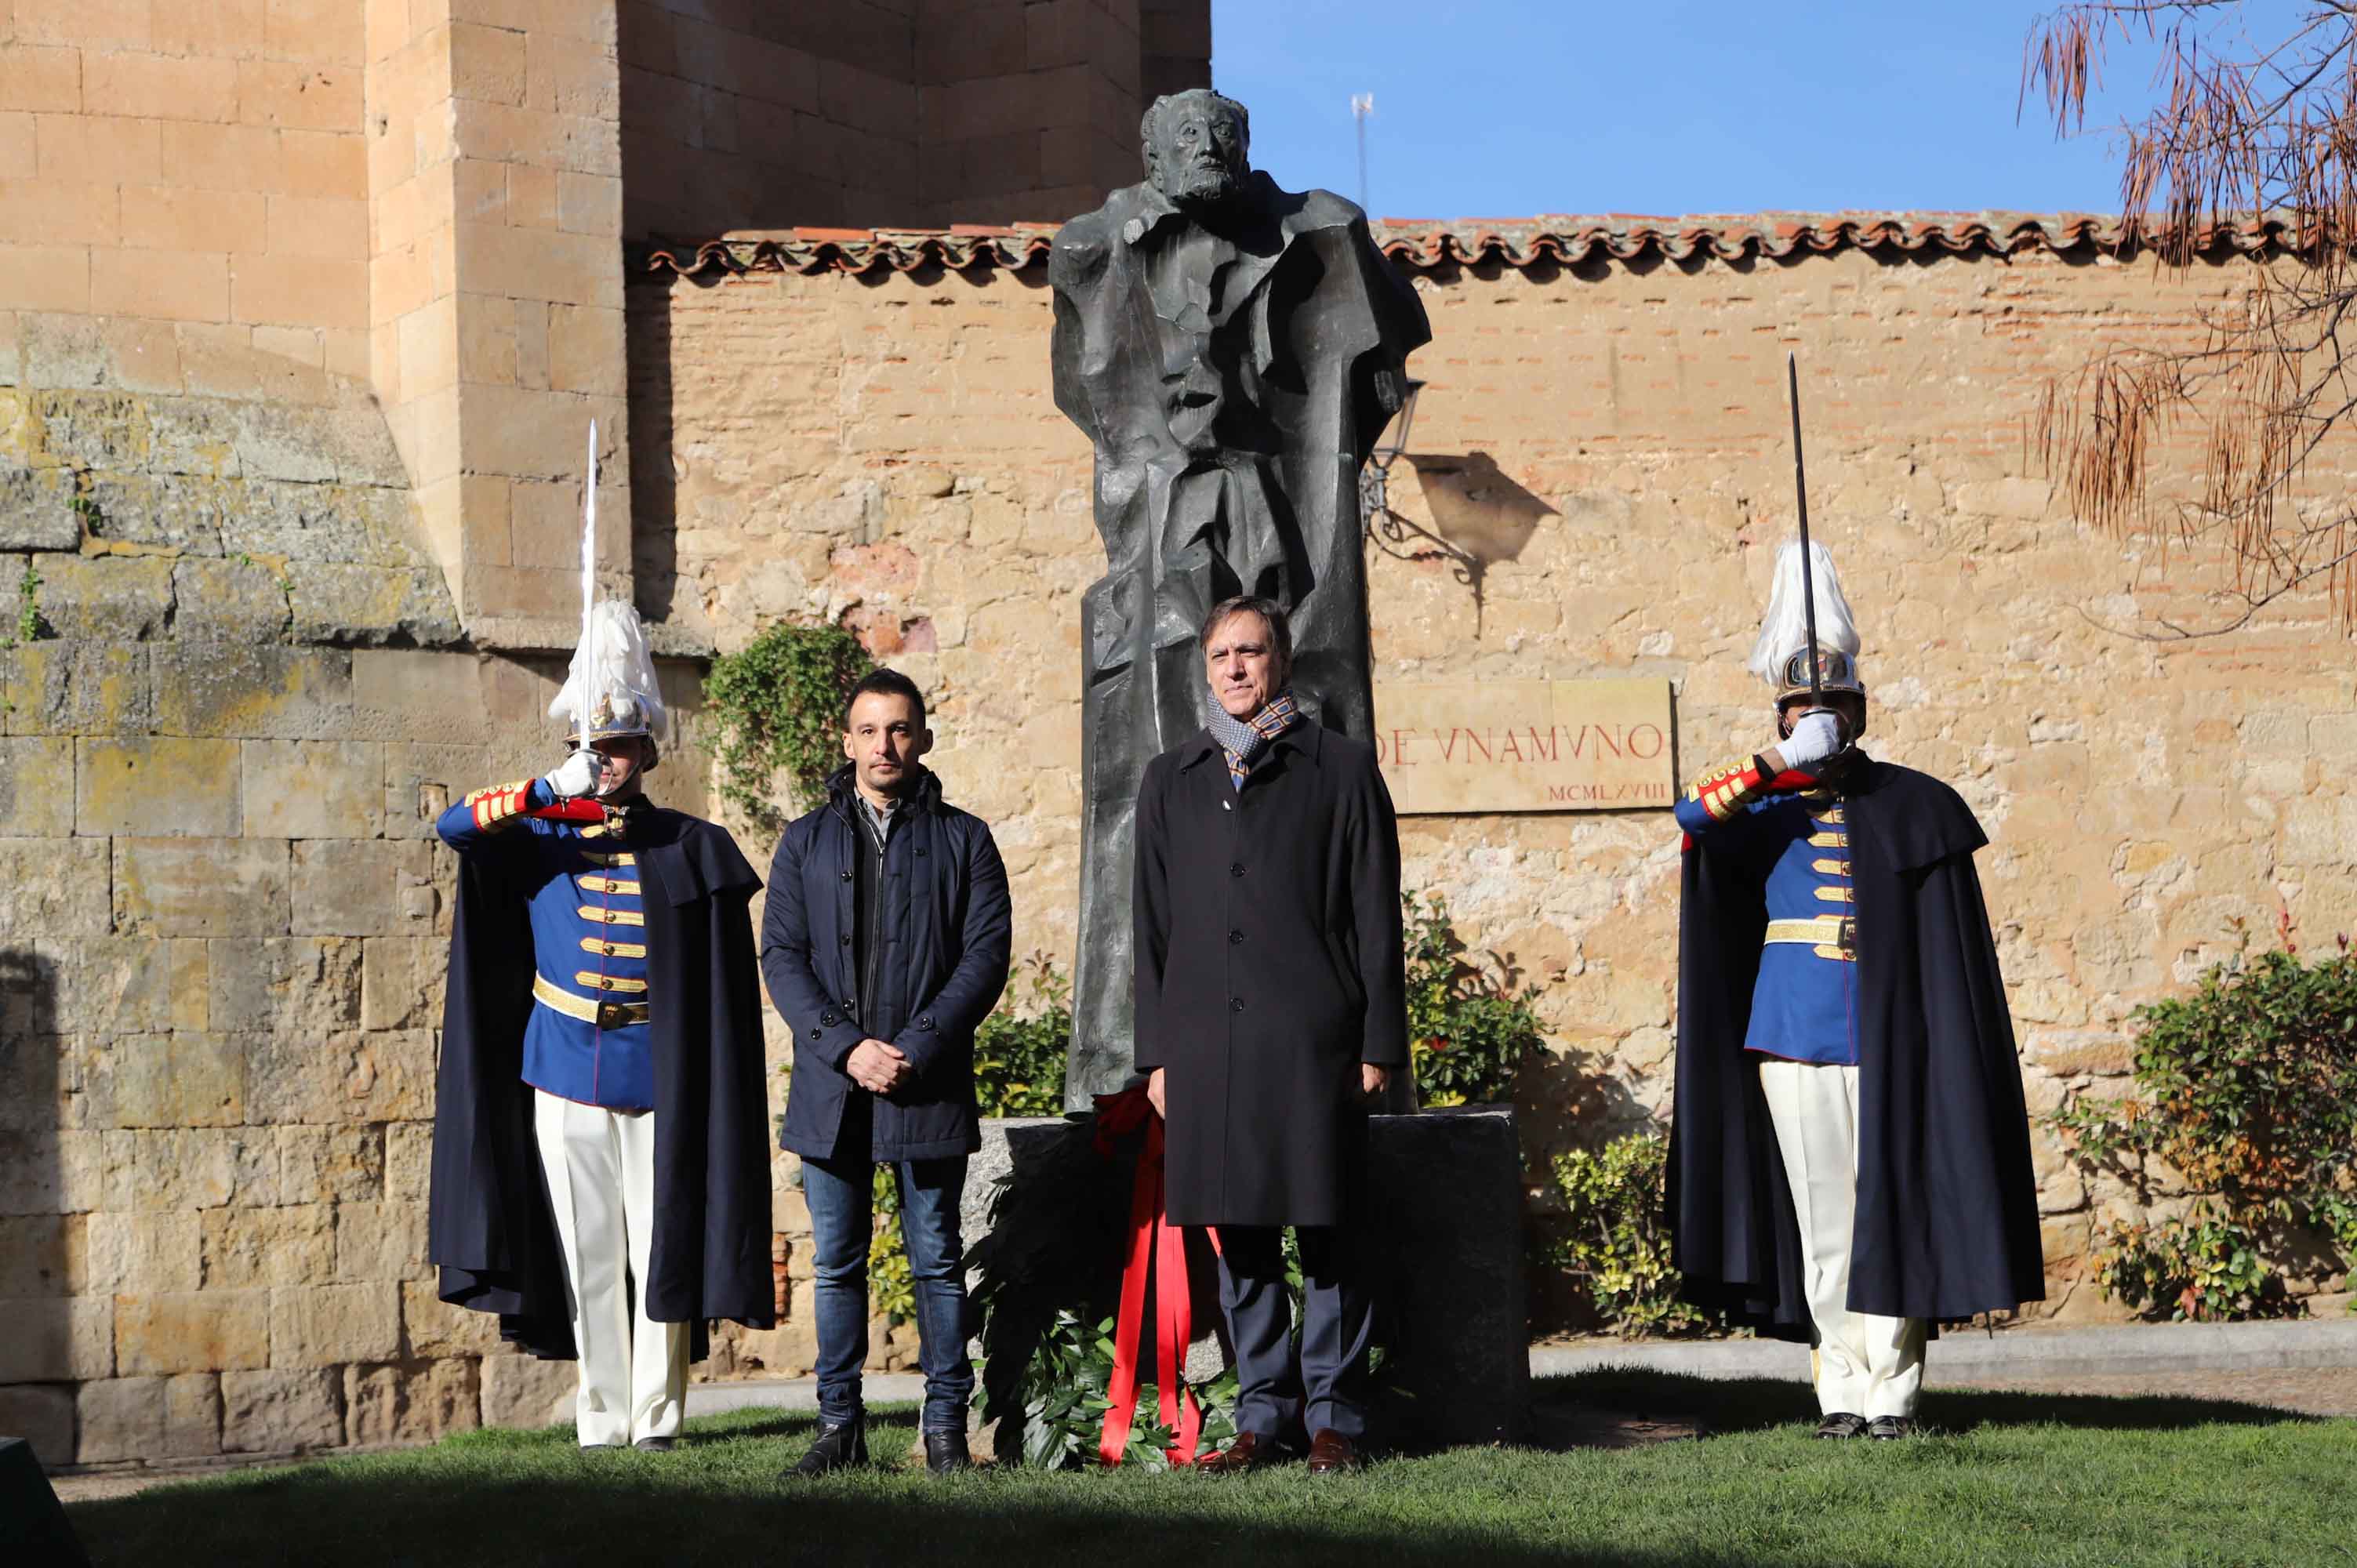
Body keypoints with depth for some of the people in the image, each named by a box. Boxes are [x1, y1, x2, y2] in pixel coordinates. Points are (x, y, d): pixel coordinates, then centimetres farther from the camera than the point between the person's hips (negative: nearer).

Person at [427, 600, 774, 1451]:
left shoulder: (691, 848, 5)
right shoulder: (541, 839, 8)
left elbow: (725, 981, 5)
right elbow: (453, 825, -9)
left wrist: (709, 1070, -1)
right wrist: (547, 790, -22)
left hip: (659, 1078, -1)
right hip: (564, 1071, 1)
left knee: (661, 1248, -1)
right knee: (586, 1254, 4)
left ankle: (657, 1415, 6)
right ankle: (602, 1418, 10)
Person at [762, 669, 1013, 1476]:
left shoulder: (962, 840, 7)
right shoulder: (807, 841, 12)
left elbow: (986, 954, -1)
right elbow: (782, 957, 5)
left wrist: (916, 1049, -11)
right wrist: (846, 1048, -9)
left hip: (929, 1085, -2)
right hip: (830, 1085, 2)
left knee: (936, 1260, 1)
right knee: (836, 1263, 5)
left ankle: (946, 1427, 7)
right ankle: (840, 1426, 12)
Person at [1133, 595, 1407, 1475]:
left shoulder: (1341, 769, 5)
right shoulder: (1172, 781, 15)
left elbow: (1376, 918, 2)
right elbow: (1153, 924, 15)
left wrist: (1378, 1044, -3)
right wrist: (1156, 1054, 8)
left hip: (1313, 1040, -3)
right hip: (1207, 1044, 3)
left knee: (1328, 1235, -1)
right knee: (1239, 1239, 6)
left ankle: (1334, 1417, 7)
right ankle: (1263, 1413, 14)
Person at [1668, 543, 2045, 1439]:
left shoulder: (1911, 809, 6)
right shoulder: (1764, 815, 10)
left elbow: (1952, 948, 6)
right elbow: (1695, 815, -11)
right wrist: (1780, 769, -16)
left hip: (1886, 1047, -1)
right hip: (1793, 1038, 1)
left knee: (1889, 1218, -2)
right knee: (1820, 1222, 3)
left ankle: (1892, 1392, 4)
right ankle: (1842, 1391, 10)